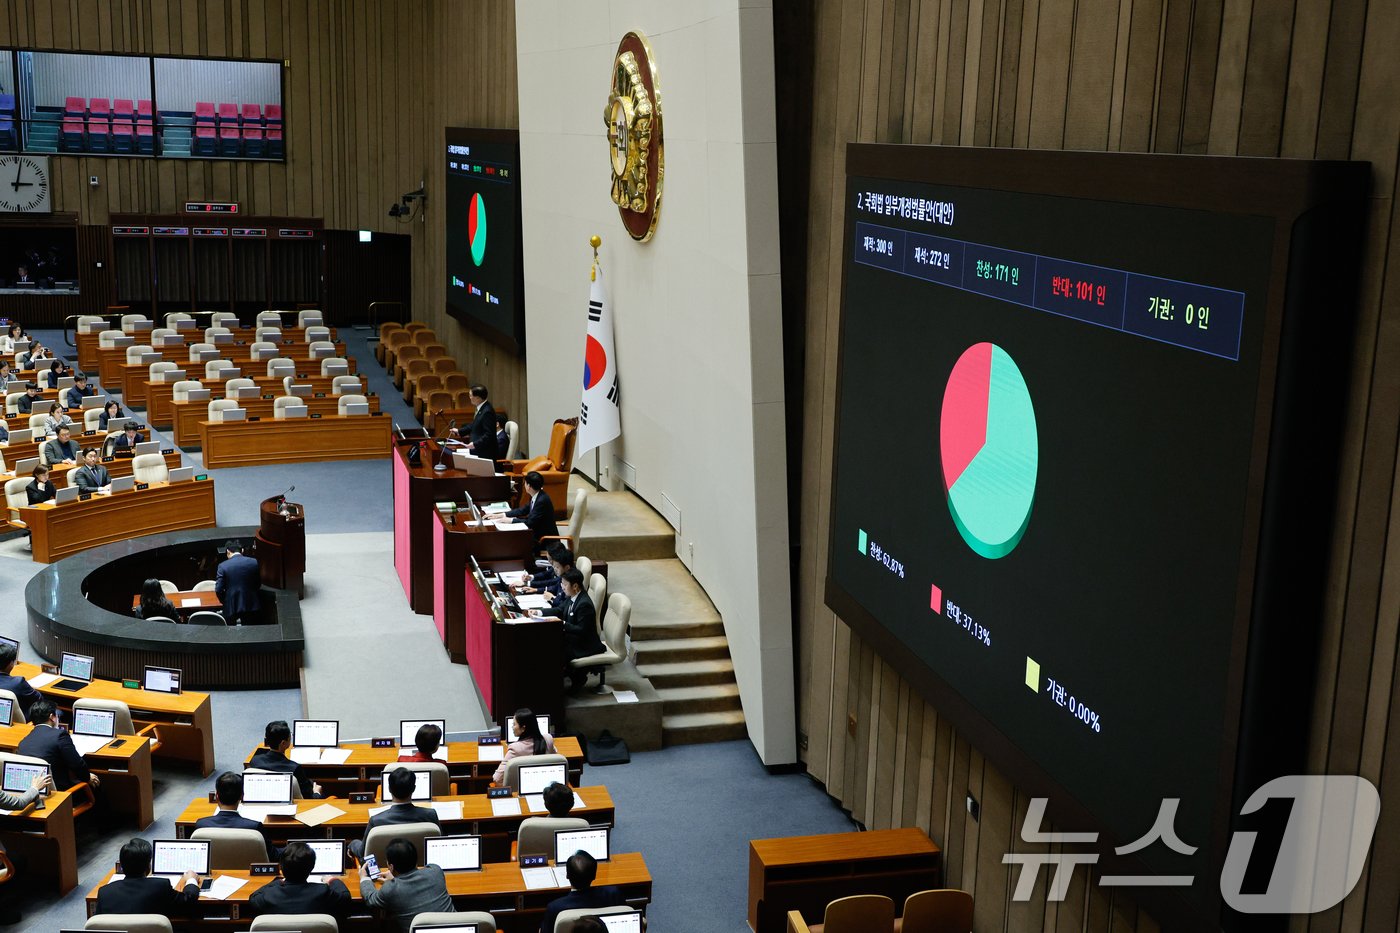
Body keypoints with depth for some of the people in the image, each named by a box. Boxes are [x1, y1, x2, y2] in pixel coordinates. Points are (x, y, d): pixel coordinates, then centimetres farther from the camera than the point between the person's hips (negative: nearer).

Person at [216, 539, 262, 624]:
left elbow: (218, 589, -9)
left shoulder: (223, 566, -8)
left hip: (232, 607, -2)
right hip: (251, 605, 2)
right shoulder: (254, 563, -3)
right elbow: (258, 583, 5)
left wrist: (224, 601, 8)